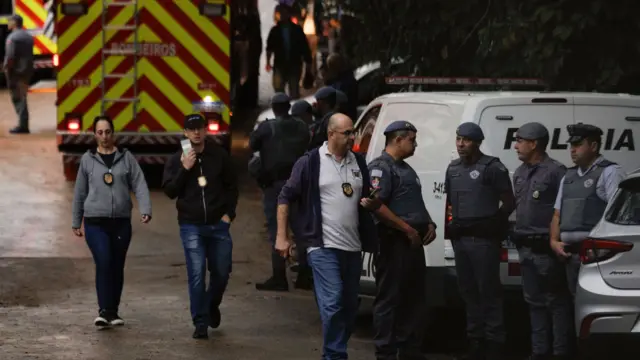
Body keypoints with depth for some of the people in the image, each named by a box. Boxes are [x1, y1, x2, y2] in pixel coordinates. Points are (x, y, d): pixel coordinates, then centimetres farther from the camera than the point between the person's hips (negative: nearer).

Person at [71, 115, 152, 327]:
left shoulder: (126, 158, 5)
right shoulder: (88, 159, 6)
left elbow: (139, 185, -2)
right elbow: (80, 192, 11)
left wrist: (145, 210, -17)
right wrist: (76, 222, 13)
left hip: (121, 222, 2)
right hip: (95, 222, -1)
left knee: (117, 267, 8)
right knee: (103, 263, -17)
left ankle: (113, 311, 19)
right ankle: (104, 311, -17)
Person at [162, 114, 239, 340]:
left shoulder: (219, 156, 2)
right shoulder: (177, 160, 0)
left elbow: (231, 186, 10)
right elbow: (170, 191, -6)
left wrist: (229, 213, 1)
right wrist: (184, 169, -17)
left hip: (218, 225, 1)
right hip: (191, 226, -1)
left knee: (221, 272, 7)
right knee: (197, 275, -6)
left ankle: (212, 305, 37)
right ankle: (200, 323, -1)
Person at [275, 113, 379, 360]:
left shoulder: (358, 163, 12)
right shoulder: (310, 162, -4)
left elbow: (371, 199, 23)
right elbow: (285, 198, -2)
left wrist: (372, 203, -2)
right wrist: (281, 237, -6)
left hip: (352, 246, 6)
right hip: (324, 246, -6)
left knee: (350, 305, 10)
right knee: (332, 302, -14)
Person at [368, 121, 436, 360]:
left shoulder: (405, 169, 21)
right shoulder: (381, 167, -11)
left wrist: (429, 224, 11)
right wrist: (408, 229, -19)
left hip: (414, 242, 10)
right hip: (394, 243, -10)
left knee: (414, 298, 13)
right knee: (389, 299, -5)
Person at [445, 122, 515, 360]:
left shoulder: (493, 168, -6)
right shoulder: (453, 169, 15)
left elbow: (509, 204, -5)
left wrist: (491, 224, -10)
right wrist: (450, 225, 10)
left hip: (483, 239, -7)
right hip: (460, 238, 7)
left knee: (488, 291, -6)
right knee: (468, 291, 10)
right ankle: (475, 340, 17)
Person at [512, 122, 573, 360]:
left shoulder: (555, 171, -11)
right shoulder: (519, 173, 13)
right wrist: (518, 234, 16)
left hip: (546, 248, -8)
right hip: (525, 247, 8)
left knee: (556, 301, -3)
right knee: (534, 300, 12)